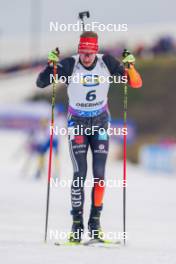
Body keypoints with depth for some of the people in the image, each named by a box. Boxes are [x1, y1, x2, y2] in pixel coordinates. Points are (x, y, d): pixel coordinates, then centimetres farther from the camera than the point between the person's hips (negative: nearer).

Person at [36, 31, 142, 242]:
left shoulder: (106, 63, -12)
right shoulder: (70, 66, -17)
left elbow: (136, 83, -8)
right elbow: (40, 83, -18)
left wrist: (130, 67, -28)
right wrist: (51, 65, -35)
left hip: (100, 122, 2)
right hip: (77, 123, -2)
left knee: (99, 173, -5)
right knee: (80, 173, -10)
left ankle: (95, 220, 6)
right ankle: (77, 222, -2)